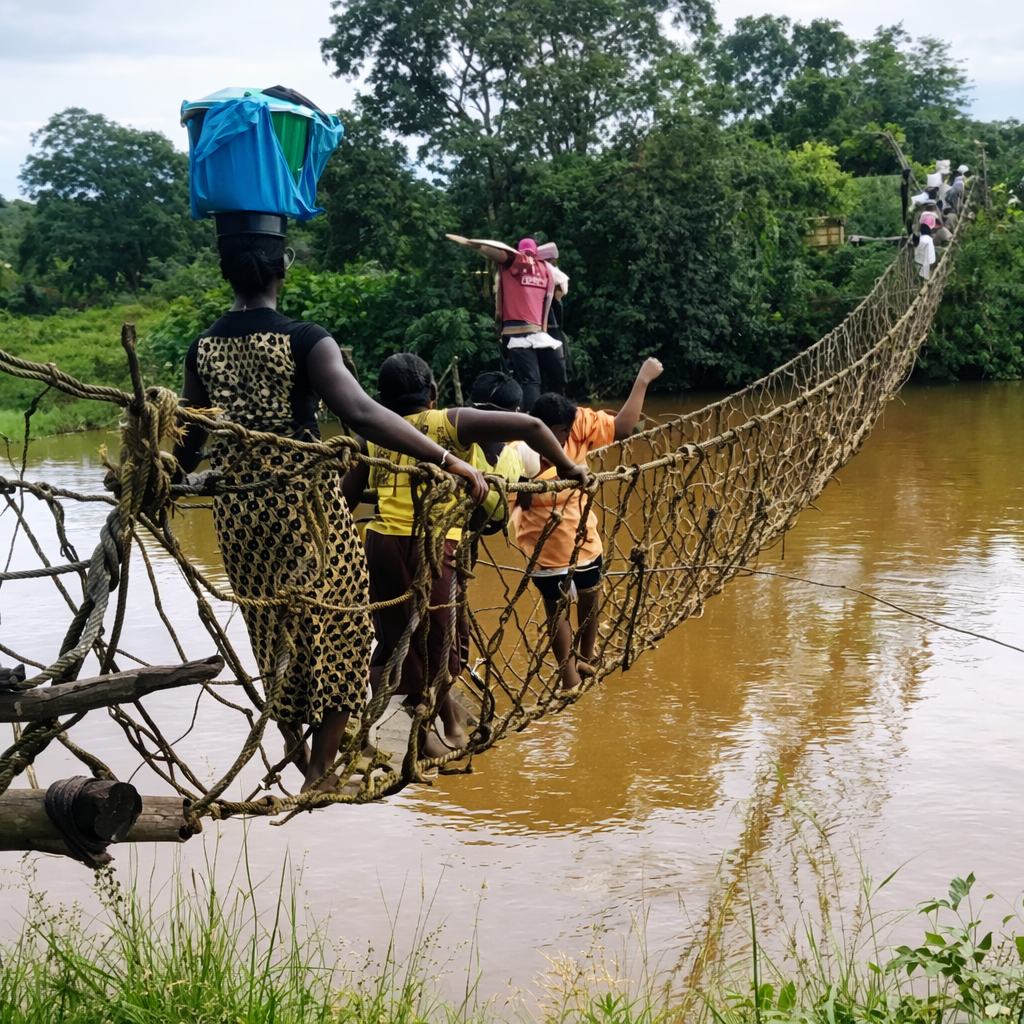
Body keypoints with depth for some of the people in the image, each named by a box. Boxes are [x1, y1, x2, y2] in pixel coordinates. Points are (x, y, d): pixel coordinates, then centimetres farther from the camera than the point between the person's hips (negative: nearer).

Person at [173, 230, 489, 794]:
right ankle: (321, 770, 17)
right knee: (333, 631, 12)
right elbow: (362, 414, -29)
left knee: (273, 633, 21)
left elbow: (190, 440, 8)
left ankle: (295, 754, 33)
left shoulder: (202, 348, 0)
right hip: (305, 504, -5)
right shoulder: (303, 340, -16)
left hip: (237, 509, 5)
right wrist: (448, 460, -30)